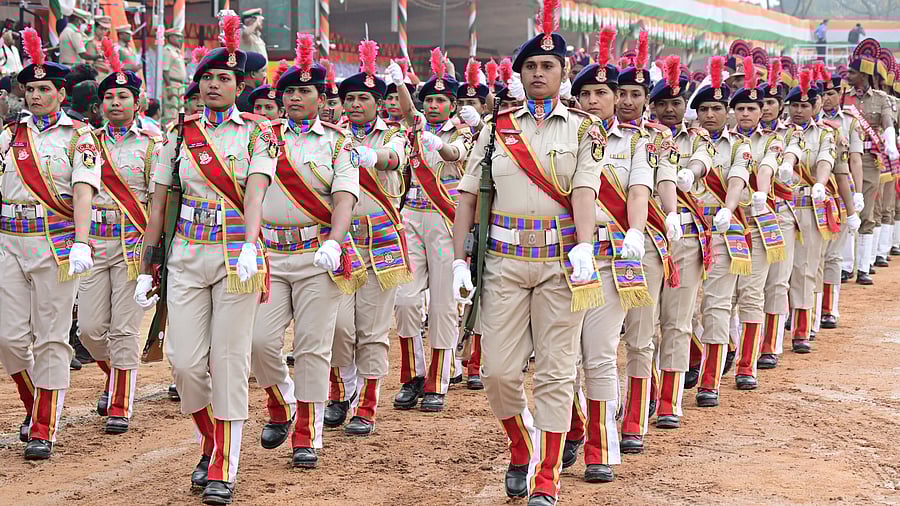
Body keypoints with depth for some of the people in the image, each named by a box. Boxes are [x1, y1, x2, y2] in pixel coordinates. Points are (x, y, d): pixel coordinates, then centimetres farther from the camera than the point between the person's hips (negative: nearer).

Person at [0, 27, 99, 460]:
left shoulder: (78, 136, 3)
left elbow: (83, 191, -9)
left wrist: (80, 243, -21)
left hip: (56, 243, -3)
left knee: (51, 339, -2)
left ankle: (44, 431, 4)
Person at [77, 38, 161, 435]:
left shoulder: (150, 145, 3)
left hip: (132, 244, -3)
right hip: (93, 242, 3)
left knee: (124, 328, -4)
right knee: (91, 327, 1)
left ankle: (120, 406, 5)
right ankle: (114, 376, 30)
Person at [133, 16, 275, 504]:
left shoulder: (257, 132, 2)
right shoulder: (180, 134, 10)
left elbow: (255, 191, -14)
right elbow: (159, 203, 12)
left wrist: (249, 246, -31)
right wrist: (146, 269, 9)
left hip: (236, 256, -2)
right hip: (187, 257, 3)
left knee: (229, 362, -2)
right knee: (185, 361, -3)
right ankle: (211, 443, 22)